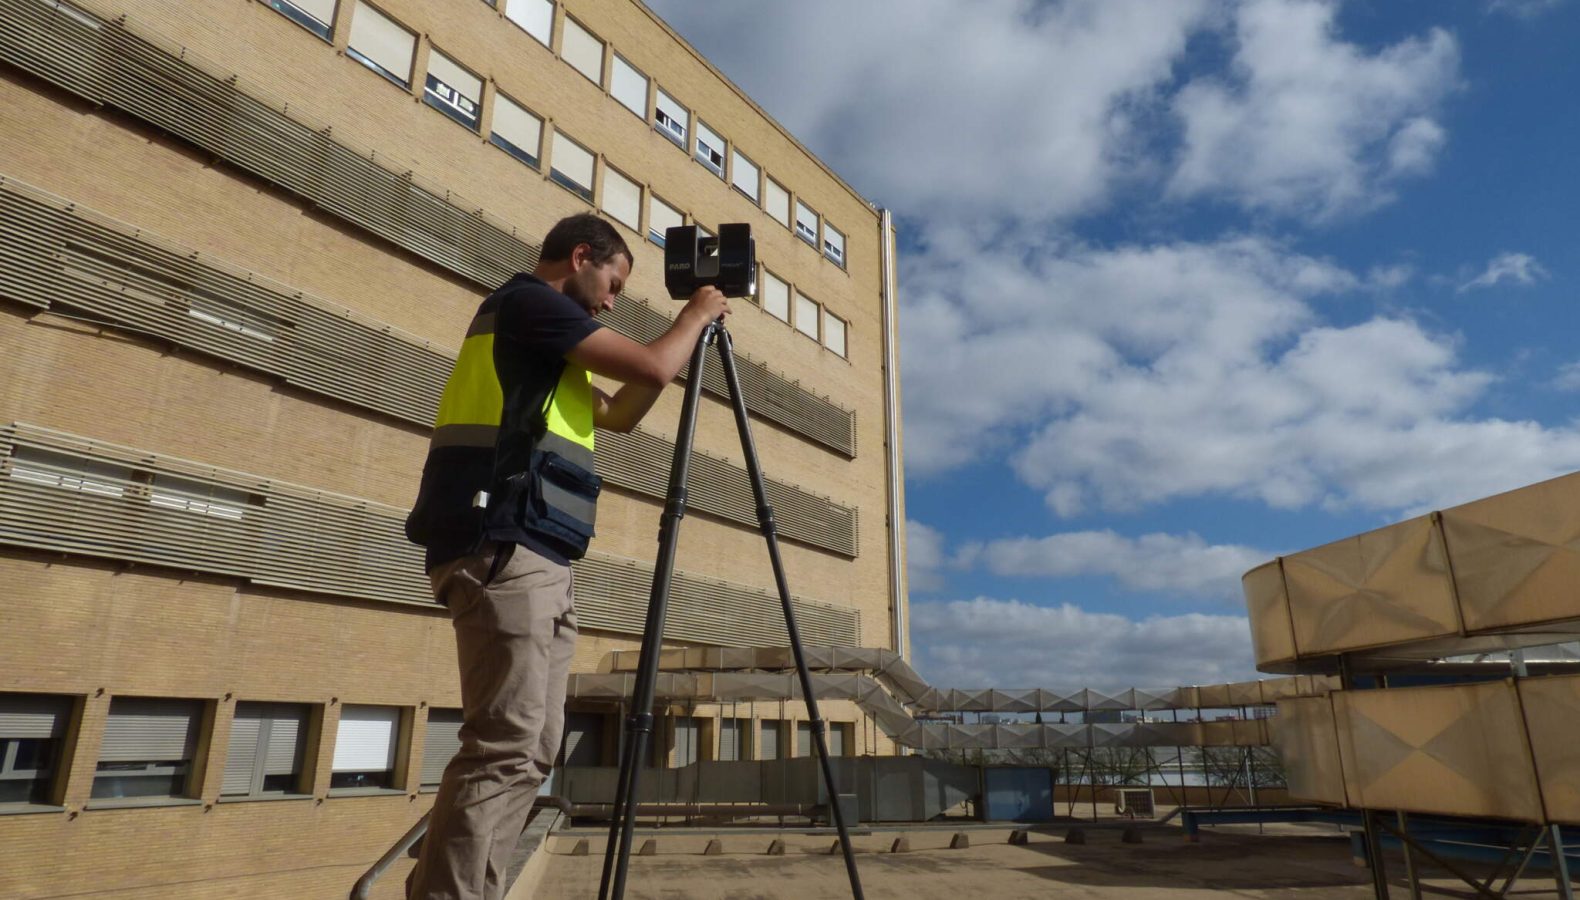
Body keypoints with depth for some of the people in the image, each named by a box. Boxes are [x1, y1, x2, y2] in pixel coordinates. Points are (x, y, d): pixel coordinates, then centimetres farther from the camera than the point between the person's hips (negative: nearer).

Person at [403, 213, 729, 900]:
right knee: (505, 749, -13)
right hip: (505, 552, -10)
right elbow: (652, 370, -9)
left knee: (531, 749, 8)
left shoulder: (544, 338, 27)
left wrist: (688, 332, 26)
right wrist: (695, 315, 10)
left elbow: (621, 413, 31)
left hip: (535, 561, 10)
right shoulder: (529, 300, -1)